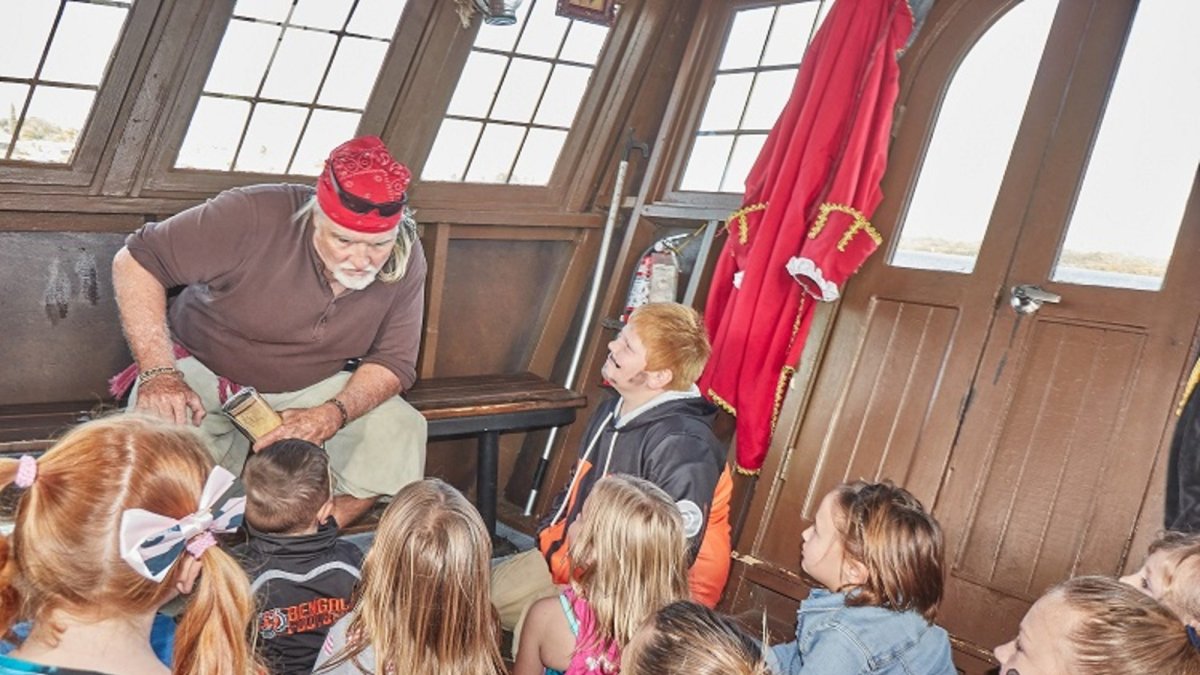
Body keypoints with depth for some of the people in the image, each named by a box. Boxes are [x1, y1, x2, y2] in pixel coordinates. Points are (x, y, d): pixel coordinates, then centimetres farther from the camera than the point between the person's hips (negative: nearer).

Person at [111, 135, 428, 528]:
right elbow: (136, 262, -23)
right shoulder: (253, 217, -28)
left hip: (309, 389, 3)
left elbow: (393, 361, -12)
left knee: (399, 431, -21)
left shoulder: (406, 260, -16)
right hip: (203, 371, -2)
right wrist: (158, 372, -33)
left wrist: (332, 415, -32)